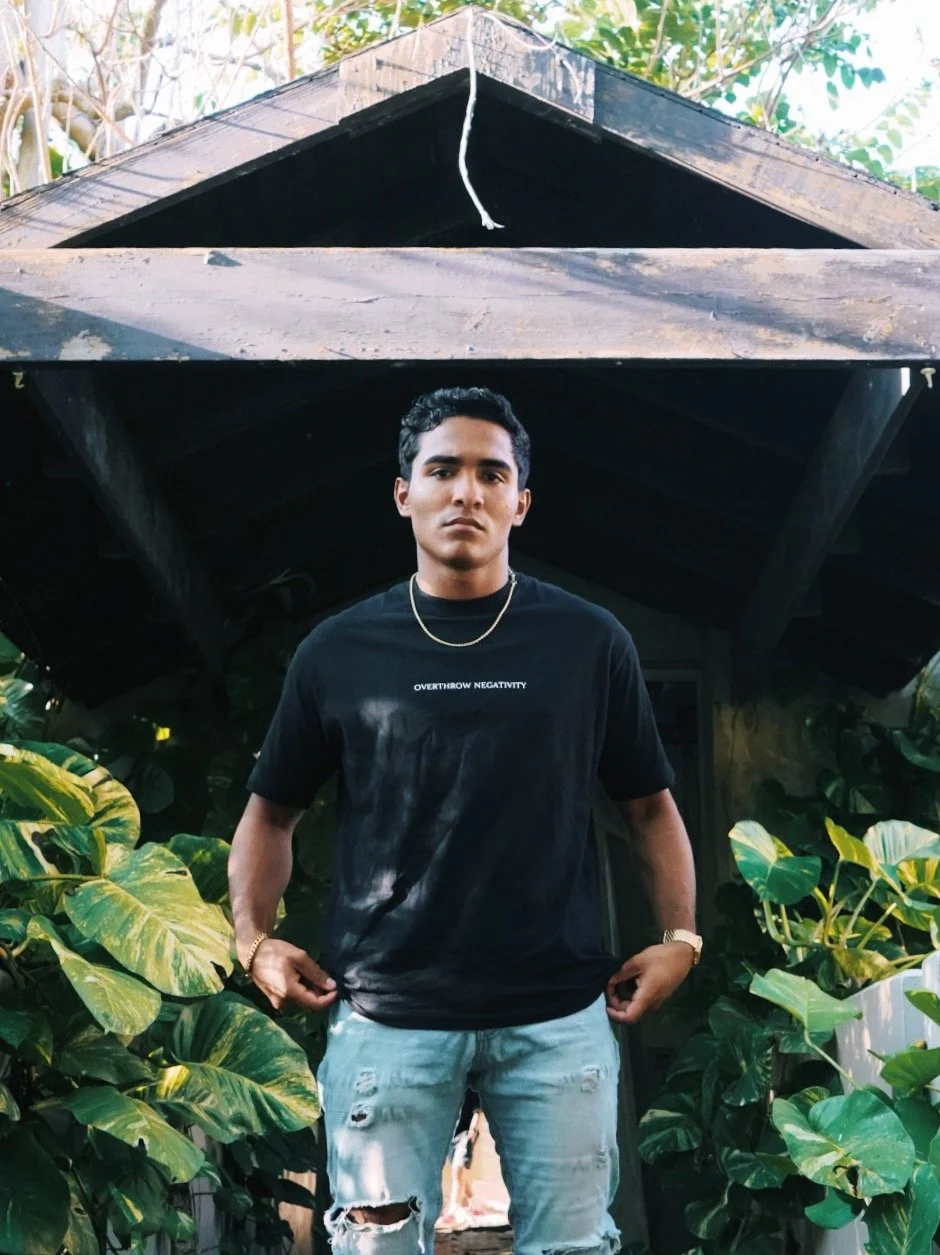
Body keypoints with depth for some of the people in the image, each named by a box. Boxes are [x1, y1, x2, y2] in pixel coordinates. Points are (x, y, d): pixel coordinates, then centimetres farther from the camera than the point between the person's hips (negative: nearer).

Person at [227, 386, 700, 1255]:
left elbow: (649, 804, 11)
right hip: (386, 1016, 0)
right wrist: (255, 939, 0)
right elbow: (273, 809, 13)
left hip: (559, 1016, 0)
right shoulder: (339, 651, 4)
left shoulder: (590, 642, 3)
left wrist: (679, 937, 0)